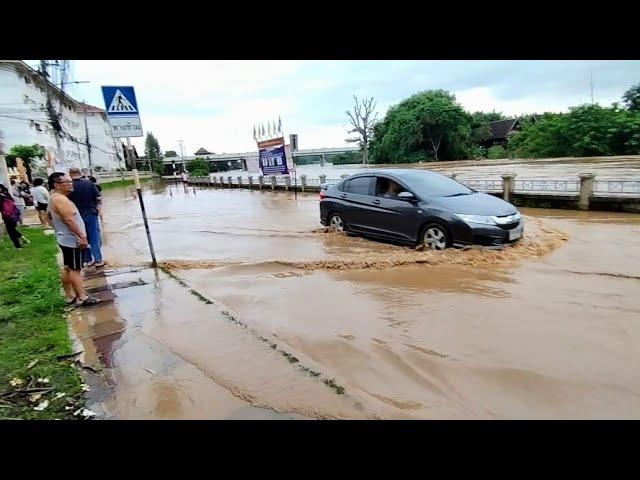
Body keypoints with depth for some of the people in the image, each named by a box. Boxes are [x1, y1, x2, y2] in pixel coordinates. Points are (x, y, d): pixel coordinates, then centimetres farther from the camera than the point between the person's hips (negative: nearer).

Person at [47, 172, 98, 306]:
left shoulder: (53, 198, 12)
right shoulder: (60, 199, -21)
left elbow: (49, 215, 25)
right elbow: (69, 220, -27)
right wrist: (82, 236, -23)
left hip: (65, 239, 10)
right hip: (72, 240, -10)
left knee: (67, 268, 14)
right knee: (75, 269, -5)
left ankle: (70, 296, 23)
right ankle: (82, 298, 0)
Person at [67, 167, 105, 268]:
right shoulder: (89, 183, -7)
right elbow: (98, 197, -6)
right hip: (91, 213, -1)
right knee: (95, 238, 4)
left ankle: (88, 260, 19)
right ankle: (98, 260, 4)